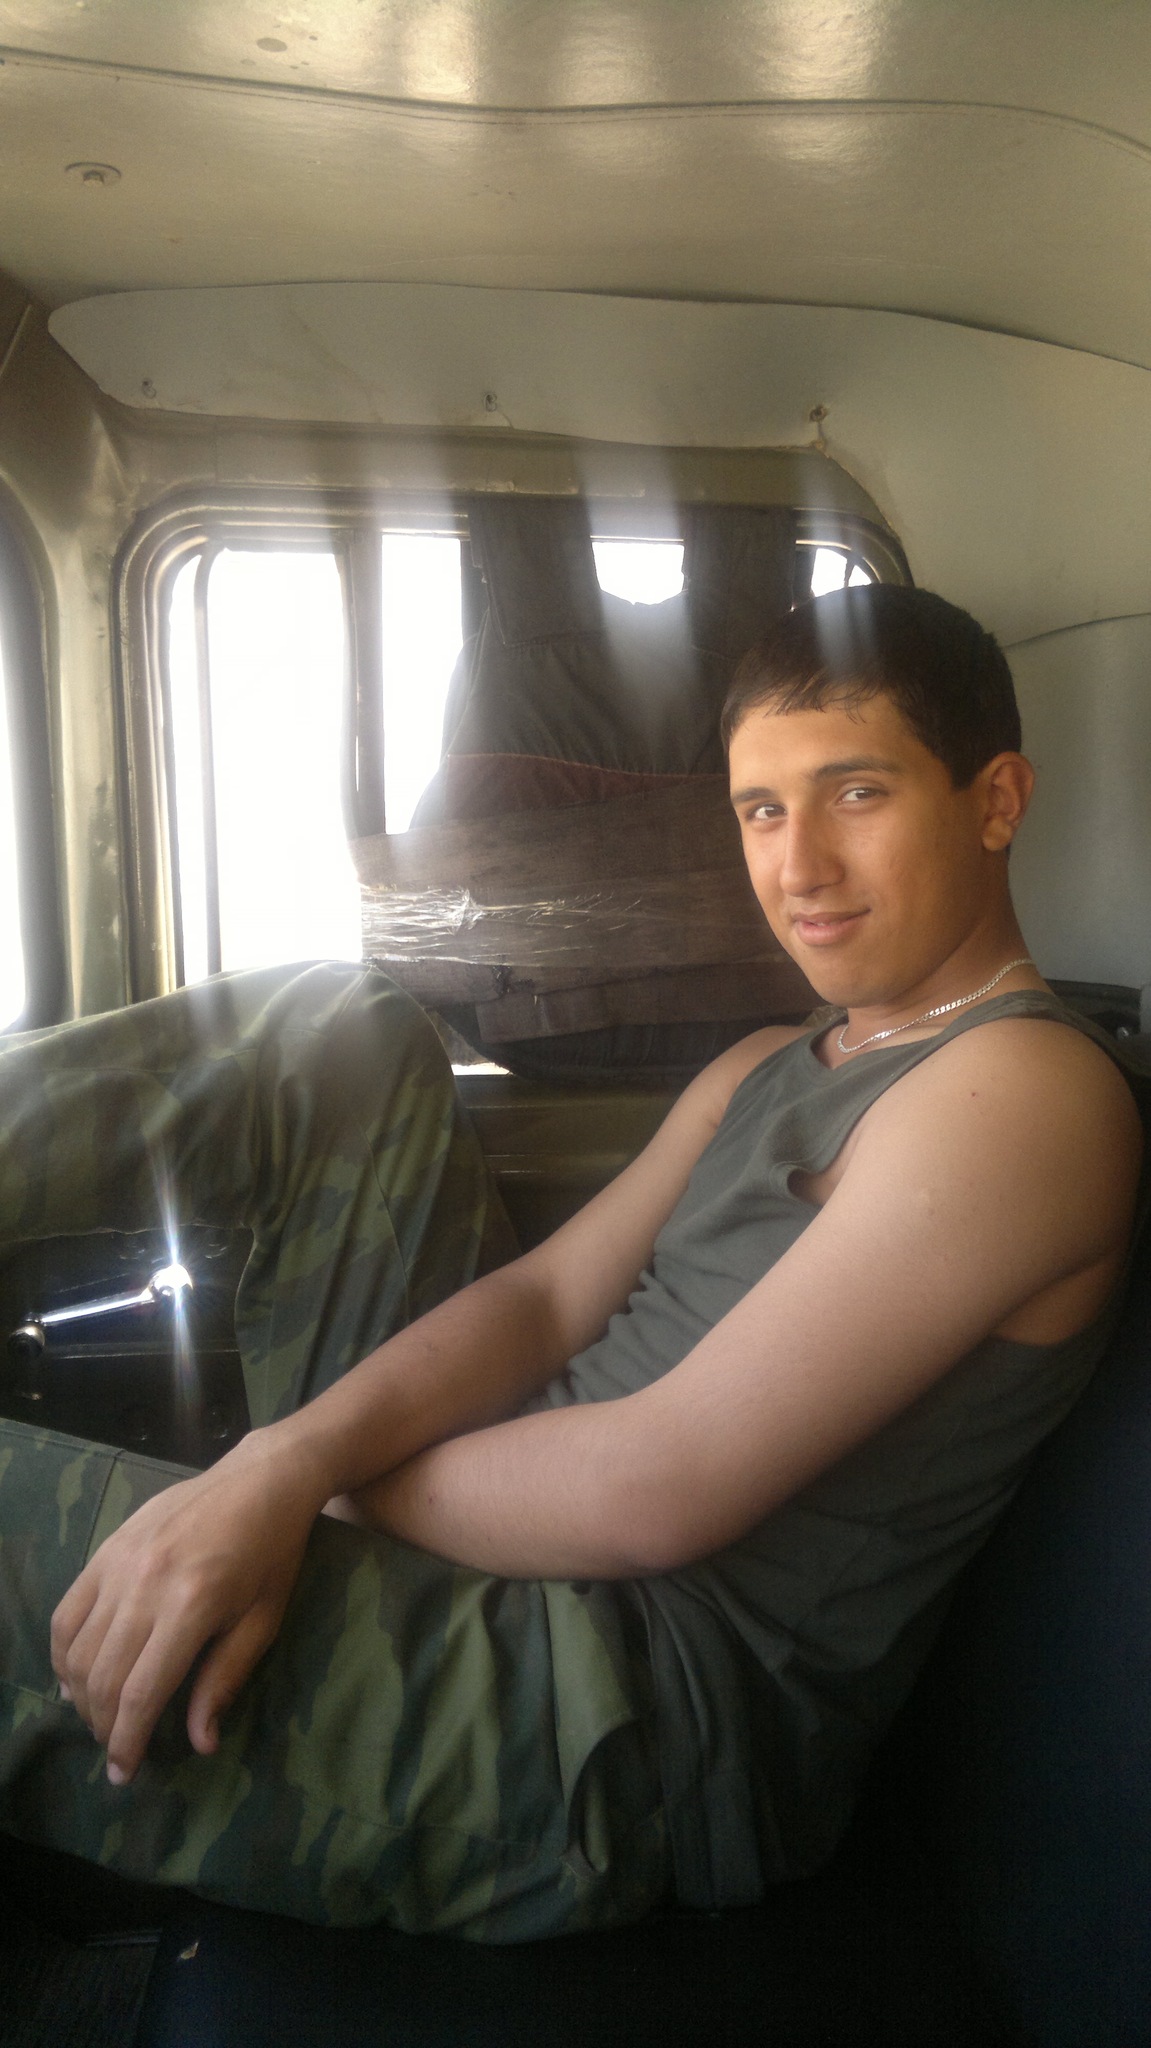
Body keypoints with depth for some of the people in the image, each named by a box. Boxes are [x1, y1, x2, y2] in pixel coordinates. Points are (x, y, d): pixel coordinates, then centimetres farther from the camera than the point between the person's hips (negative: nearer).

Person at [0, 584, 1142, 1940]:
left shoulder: (1027, 1091, -15)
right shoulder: (759, 1073, 13)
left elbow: (663, 1490, -22)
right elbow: (548, 1296, 3)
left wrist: (331, 1474, -9)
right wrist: (285, 1460, -15)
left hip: (630, 1730, -8)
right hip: (500, 1529, 8)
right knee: (338, 1036, 4)